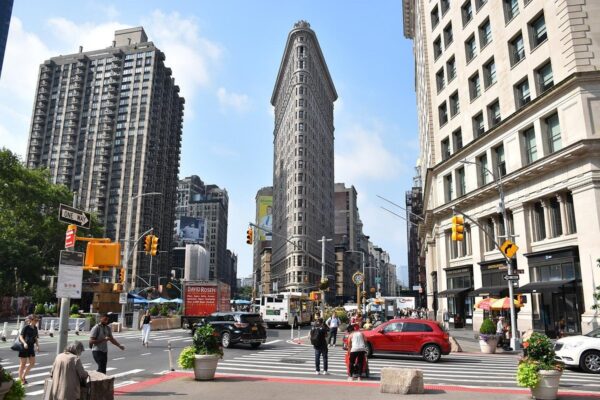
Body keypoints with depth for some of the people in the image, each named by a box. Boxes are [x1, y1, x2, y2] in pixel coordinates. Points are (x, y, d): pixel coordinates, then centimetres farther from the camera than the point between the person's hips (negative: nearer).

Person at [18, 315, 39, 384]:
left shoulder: (35, 328, 8)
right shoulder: (26, 327, -12)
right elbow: (21, 336, -14)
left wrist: (37, 346, 5)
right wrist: (24, 343, -30)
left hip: (31, 347, 7)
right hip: (24, 347, -7)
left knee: (32, 363, 8)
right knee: (23, 364, 2)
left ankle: (23, 376, 23)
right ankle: (20, 379, 14)